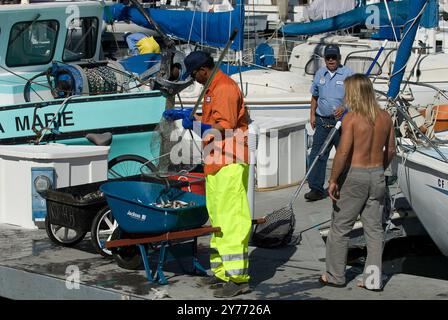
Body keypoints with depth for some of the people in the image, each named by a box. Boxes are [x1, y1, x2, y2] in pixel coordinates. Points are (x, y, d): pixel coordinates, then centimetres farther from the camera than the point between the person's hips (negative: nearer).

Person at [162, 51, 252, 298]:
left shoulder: (225, 88, -13)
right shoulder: (212, 89, 19)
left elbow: (224, 127, -18)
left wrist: (194, 123, -12)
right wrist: (185, 115, 23)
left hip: (229, 165, -11)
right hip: (215, 164, 11)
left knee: (230, 217, -11)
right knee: (217, 218, 12)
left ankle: (238, 277, -9)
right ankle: (221, 272, 18)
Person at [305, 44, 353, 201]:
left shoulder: (348, 74, -4)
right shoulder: (320, 74, 11)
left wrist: (344, 108, -25)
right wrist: (312, 115, 14)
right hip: (322, 121, 4)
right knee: (317, 154, -3)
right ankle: (316, 188, -2)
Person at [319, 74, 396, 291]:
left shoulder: (351, 118, -14)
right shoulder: (385, 117, 3)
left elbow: (343, 152, -18)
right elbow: (391, 150, 10)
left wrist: (333, 180, -11)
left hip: (355, 175, -5)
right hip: (377, 175, 5)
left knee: (340, 227, 8)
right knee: (374, 228, 10)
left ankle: (335, 275, 16)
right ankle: (373, 279, 11)